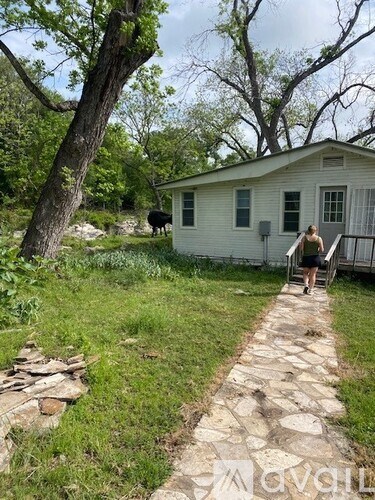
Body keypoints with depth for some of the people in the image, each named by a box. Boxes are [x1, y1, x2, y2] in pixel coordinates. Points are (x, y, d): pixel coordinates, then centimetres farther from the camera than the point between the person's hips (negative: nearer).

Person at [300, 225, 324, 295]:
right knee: (313, 274, 9)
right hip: (315, 258, 0)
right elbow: (322, 250, -6)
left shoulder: (304, 238, -5)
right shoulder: (319, 238, -4)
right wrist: (317, 249, 14)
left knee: (305, 272, 19)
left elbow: (301, 248, -8)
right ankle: (310, 290, 11)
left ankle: (306, 285, -2)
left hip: (306, 257, 0)